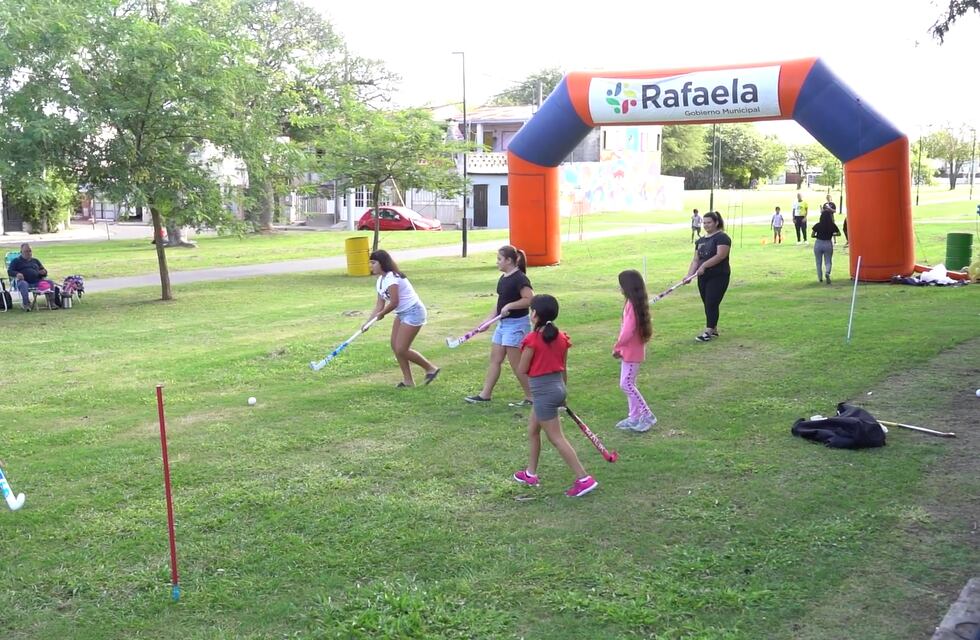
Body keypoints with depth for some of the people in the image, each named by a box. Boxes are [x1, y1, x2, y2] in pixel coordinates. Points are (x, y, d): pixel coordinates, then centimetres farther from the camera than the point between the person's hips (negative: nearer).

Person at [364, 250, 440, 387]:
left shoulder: (391, 278, -20)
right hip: (402, 314, 10)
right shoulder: (380, 281, 11)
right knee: (395, 346, 7)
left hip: (413, 312, -10)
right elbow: (380, 305, 9)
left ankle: (431, 368, 8)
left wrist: (381, 314, -7)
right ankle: (408, 380, 15)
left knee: (401, 349, -8)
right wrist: (368, 322, -2)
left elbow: (394, 303, -24)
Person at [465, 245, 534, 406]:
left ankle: (530, 397, 7)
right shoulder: (503, 279, 11)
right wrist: (489, 319, 13)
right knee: (495, 359, 12)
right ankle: (485, 394, 19)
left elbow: (530, 299, -25)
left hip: (516, 324, -10)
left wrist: (509, 306, -25)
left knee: (516, 364, -4)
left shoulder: (520, 278, -17)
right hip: (503, 323, 10)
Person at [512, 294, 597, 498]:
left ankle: (583, 478, -5)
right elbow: (564, 368, 10)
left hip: (542, 391, -8)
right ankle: (531, 473, 33)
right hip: (558, 387, 8)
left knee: (556, 438, -2)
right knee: (532, 430, 23)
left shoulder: (532, 339, -17)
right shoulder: (561, 337, 3)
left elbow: (523, 370, -11)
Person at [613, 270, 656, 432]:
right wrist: (620, 347, 9)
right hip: (630, 351, 10)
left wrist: (617, 346, -12)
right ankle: (634, 417, 21)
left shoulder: (632, 305, -22)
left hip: (632, 352, -10)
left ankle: (647, 415, -1)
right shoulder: (635, 303, 8)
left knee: (626, 384, -5)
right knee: (629, 384, 15)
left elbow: (628, 330, -24)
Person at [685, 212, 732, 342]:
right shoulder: (700, 240, 15)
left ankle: (708, 332, -8)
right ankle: (714, 330, 19)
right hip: (703, 277, 7)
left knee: (711, 304, -10)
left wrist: (704, 265, -26)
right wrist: (689, 275, -2)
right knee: (707, 304, 10)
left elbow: (720, 255, -21)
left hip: (718, 277, -7)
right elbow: (696, 260, 12)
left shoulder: (722, 237, -8)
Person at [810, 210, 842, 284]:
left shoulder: (817, 225, -10)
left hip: (818, 244, 0)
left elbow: (812, 235, -6)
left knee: (818, 262, 14)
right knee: (828, 262, 8)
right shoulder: (832, 225, -6)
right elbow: (839, 233, 6)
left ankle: (820, 278, 19)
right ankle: (827, 272, -21)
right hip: (828, 244, 0)